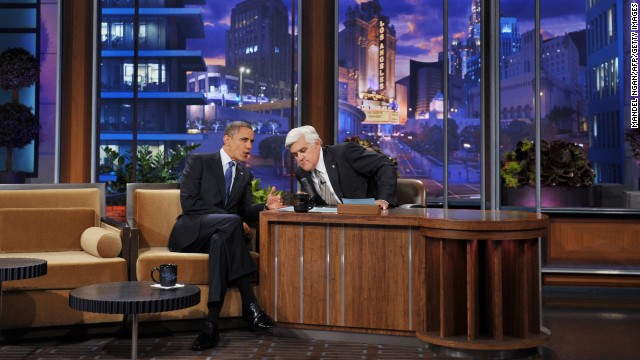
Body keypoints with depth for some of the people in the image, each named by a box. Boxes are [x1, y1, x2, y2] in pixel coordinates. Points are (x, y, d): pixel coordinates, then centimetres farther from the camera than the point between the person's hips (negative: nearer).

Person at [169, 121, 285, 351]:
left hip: (220, 234, 4)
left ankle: (213, 321, -45)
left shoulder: (246, 175, 18)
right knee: (231, 221, -35)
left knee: (221, 239, -36)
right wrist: (232, 219, -19)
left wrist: (266, 207, -16)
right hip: (191, 233, -4)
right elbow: (188, 202, -12)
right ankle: (249, 304, -40)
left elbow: (246, 212, 8)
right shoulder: (198, 161, 2)